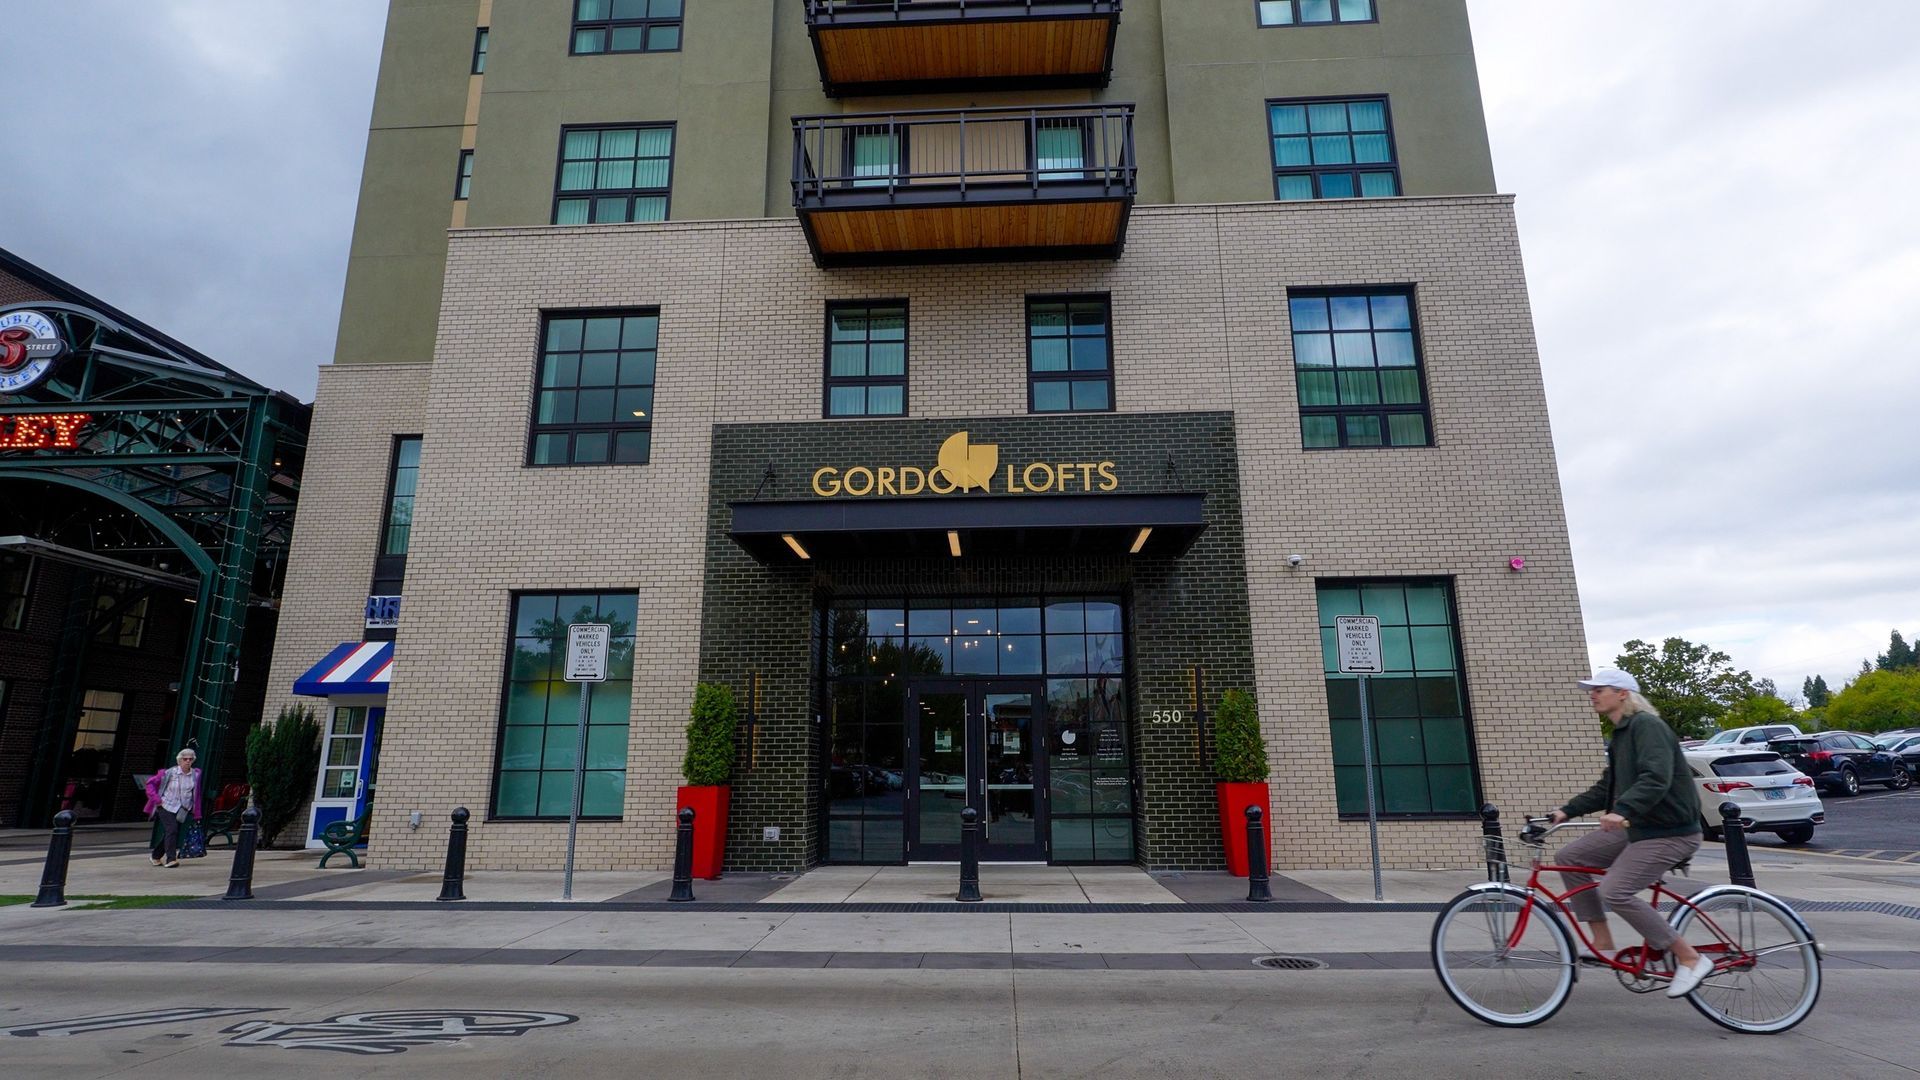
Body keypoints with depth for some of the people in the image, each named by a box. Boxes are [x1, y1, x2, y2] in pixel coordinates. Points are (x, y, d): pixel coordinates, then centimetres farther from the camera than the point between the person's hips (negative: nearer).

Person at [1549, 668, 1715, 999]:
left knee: (1615, 892, -20)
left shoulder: (1647, 725, -14)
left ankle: (1690, 959, -5)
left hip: (1668, 831, -10)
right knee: (1569, 857, 2)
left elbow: (1656, 779, -29)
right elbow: (1606, 788, 20)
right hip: (1637, 827, 10)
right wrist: (1566, 811, 11)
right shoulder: (1620, 735, 16)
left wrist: (1622, 810, -42)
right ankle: (1603, 942, 8)